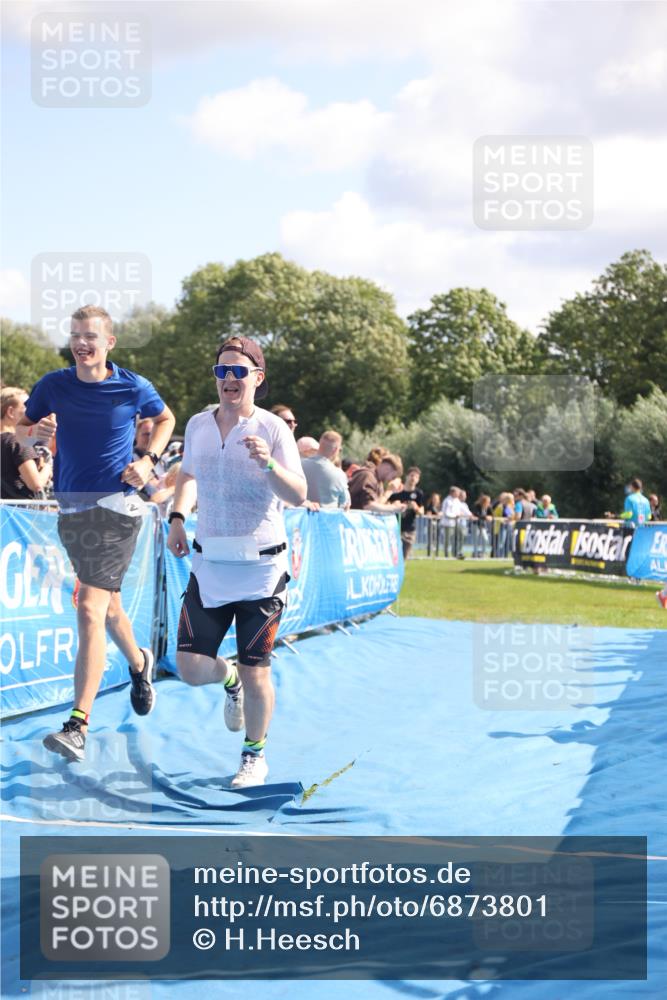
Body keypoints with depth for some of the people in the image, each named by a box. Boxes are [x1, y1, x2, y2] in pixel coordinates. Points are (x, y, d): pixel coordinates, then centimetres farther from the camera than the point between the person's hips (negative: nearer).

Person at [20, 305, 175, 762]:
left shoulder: (133, 387, -4)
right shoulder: (53, 385, 2)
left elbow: (166, 419, 15)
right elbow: (23, 426, 14)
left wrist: (149, 460, -1)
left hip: (117, 505, -5)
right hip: (71, 506, 5)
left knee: (90, 609, -16)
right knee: (108, 605, 20)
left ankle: (79, 725, -18)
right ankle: (139, 664, 51)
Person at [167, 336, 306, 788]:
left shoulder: (273, 428, -9)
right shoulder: (198, 425, 4)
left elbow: (299, 495, -16)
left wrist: (269, 464, -33)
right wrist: (178, 517, 6)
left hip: (261, 568, -4)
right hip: (209, 565, 4)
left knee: (255, 671, 1)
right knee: (191, 666, -3)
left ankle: (255, 755, 23)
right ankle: (230, 680, 33)